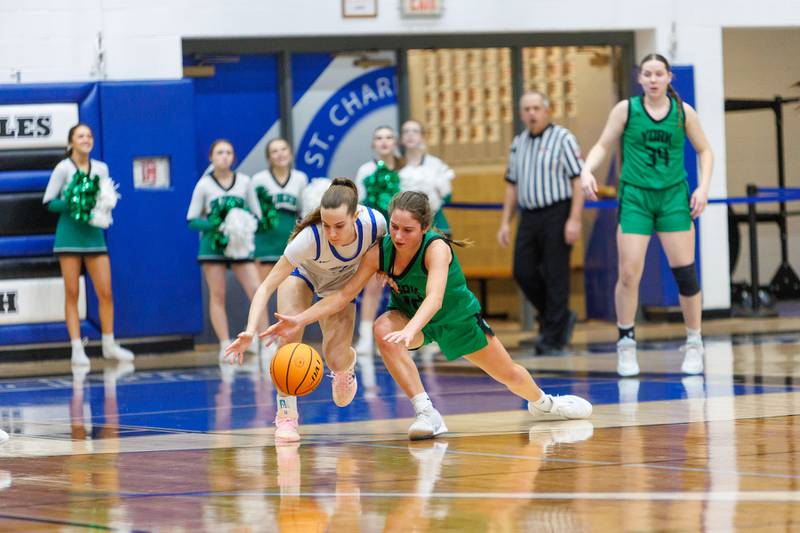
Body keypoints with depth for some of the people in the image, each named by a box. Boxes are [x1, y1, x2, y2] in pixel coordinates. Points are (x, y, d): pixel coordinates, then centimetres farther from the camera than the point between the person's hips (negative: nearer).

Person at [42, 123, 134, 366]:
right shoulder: (63, 168, -5)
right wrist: (71, 204, -19)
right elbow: (49, 202, -3)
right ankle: (77, 348, 1)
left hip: (94, 234, 4)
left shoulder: (101, 168, 7)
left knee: (105, 292, 1)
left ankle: (109, 344, 13)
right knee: (72, 294, -2)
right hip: (69, 233, -4)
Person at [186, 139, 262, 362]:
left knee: (257, 291, -9)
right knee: (217, 296, -1)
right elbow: (192, 220, -1)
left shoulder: (244, 182, 6)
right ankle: (225, 346, 2)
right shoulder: (204, 184, 0)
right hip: (213, 244, -2)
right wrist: (215, 225, -17)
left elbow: (257, 215, 10)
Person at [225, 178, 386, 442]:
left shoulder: (375, 223, -36)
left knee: (336, 360, -9)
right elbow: (266, 287, -43)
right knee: (290, 335, -28)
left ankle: (347, 363, 31)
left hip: (341, 283, 2)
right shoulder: (309, 238, -43)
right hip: (302, 272, -2)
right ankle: (286, 414, -13)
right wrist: (250, 331, -55)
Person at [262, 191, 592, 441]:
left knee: (509, 373, 15)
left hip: (458, 319, -2)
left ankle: (542, 403, 53)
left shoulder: (437, 248, -37)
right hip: (410, 316, 2)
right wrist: (301, 320, -35)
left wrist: (410, 330, -70)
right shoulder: (380, 252, -26)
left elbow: (434, 298, -52)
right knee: (383, 329, -34)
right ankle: (426, 414, -31)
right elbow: (345, 294, -23)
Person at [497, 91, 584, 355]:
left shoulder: (562, 138, -5)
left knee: (555, 275, -4)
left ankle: (553, 338, 1)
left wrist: (574, 219, -17)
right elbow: (512, 185, 20)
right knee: (523, 272, 1)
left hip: (557, 214, -6)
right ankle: (561, 317, 21)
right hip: (529, 216, 6)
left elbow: (578, 180, -10)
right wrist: (506, 222, 14)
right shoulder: (518, 143, 15)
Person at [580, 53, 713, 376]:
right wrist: (587, 170, -16)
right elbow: (602, 145, 3)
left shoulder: (683, 112, 2)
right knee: (629, 274, -9)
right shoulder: (626, 109, -1)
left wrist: (704, 186, -3)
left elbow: (704, 151, 11)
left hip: (674, 197, 1)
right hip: (635, 196, -1)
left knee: (685, 272, -3)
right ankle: (626, 346, 6)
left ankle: (694, 345, 12)